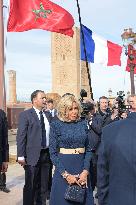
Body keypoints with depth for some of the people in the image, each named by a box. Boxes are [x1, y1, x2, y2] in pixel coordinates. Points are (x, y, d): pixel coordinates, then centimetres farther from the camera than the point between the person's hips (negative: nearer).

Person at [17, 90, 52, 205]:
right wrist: (21, 156, -14)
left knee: (43, 185, 15)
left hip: (46, 154, 5)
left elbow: (51, 134, 11)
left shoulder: (48, 115, 10)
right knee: (30, 186, 5)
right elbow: (21, 136, -9)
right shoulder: (25, 115, -6)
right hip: (32, 155, -5)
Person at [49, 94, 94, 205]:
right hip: (63, 168, -3)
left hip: (82, 168, 3)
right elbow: (53, 153, -6)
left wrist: (85, 171, -8)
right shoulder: (56, 125, -5)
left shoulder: (83, 123, 4)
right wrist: (66, 174, -13)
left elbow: (88, 149, 4)